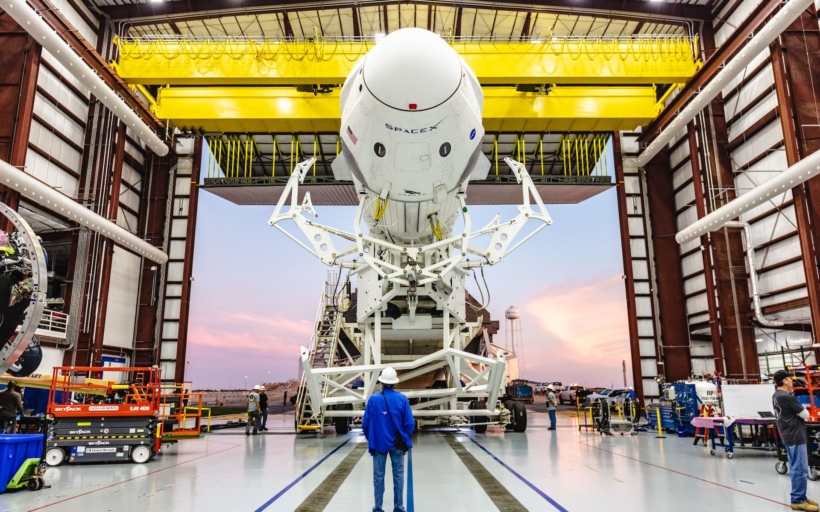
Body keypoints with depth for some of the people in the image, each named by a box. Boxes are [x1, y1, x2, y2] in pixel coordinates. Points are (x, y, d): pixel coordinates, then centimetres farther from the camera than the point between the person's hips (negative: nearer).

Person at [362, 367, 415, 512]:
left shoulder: (373, 399, -8)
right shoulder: (402, 398, -8)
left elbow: (365, 423, -2)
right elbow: (410, 423, -7)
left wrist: (370, 439, 14)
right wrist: (405, 438, 11)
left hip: (378, 442, 0)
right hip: (397, 443, 0)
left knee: (378, 476, 9)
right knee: (398, 476, 9)